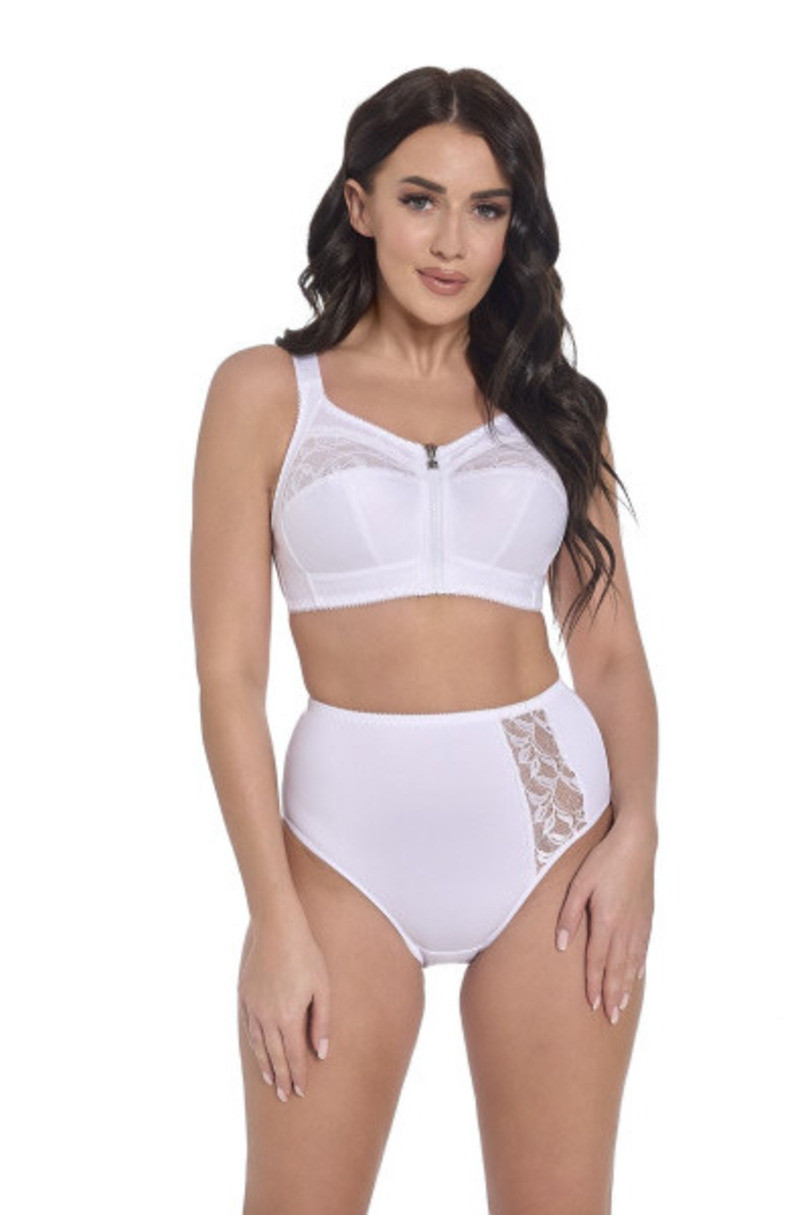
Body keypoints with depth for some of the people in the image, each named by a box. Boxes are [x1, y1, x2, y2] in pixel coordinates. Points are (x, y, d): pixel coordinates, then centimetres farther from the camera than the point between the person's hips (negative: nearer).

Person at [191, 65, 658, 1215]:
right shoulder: (269, 390, 1)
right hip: (350, 835, -2)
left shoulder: (554, 402, 9)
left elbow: (612, 651, 7)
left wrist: (635, 831, -10)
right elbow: (229, 672, -3)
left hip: (551, 826, 2)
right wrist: (276, 919, -10)